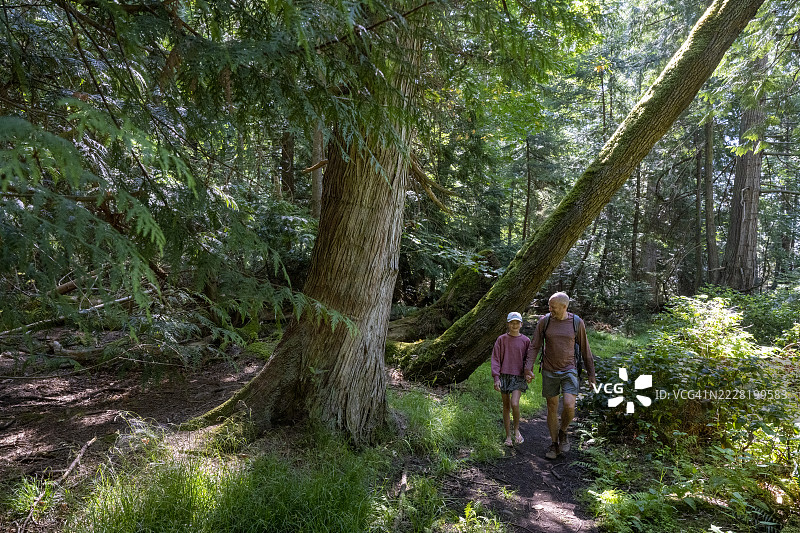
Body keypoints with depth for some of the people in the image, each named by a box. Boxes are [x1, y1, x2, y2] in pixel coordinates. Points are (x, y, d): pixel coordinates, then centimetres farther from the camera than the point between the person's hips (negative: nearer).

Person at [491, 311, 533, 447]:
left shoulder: (526, 341, 2)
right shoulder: (501, 339, 1)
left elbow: (528, 359, 8)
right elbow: (495, 359, 0)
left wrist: (528, 373, -9)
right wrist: (496, 378, -7)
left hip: (519, 376, -1)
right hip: (504, 376, 1)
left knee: (514, 404, -17)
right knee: (506, 407, 7)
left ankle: (516, 430, 9)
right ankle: (508, 436, 20)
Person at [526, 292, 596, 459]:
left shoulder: (577, 323, -5)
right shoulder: (544, 321, -5)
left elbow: (585, 350, 3)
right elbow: (534, 346, -2)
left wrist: (591, 374, 7)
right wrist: (528, 368, -12)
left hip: (569, 371, -1)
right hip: (549, 372, 1)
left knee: (569, 406, -16)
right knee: (552, 409, 7)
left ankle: (563, 432, 15)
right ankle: (554, 444, 23)